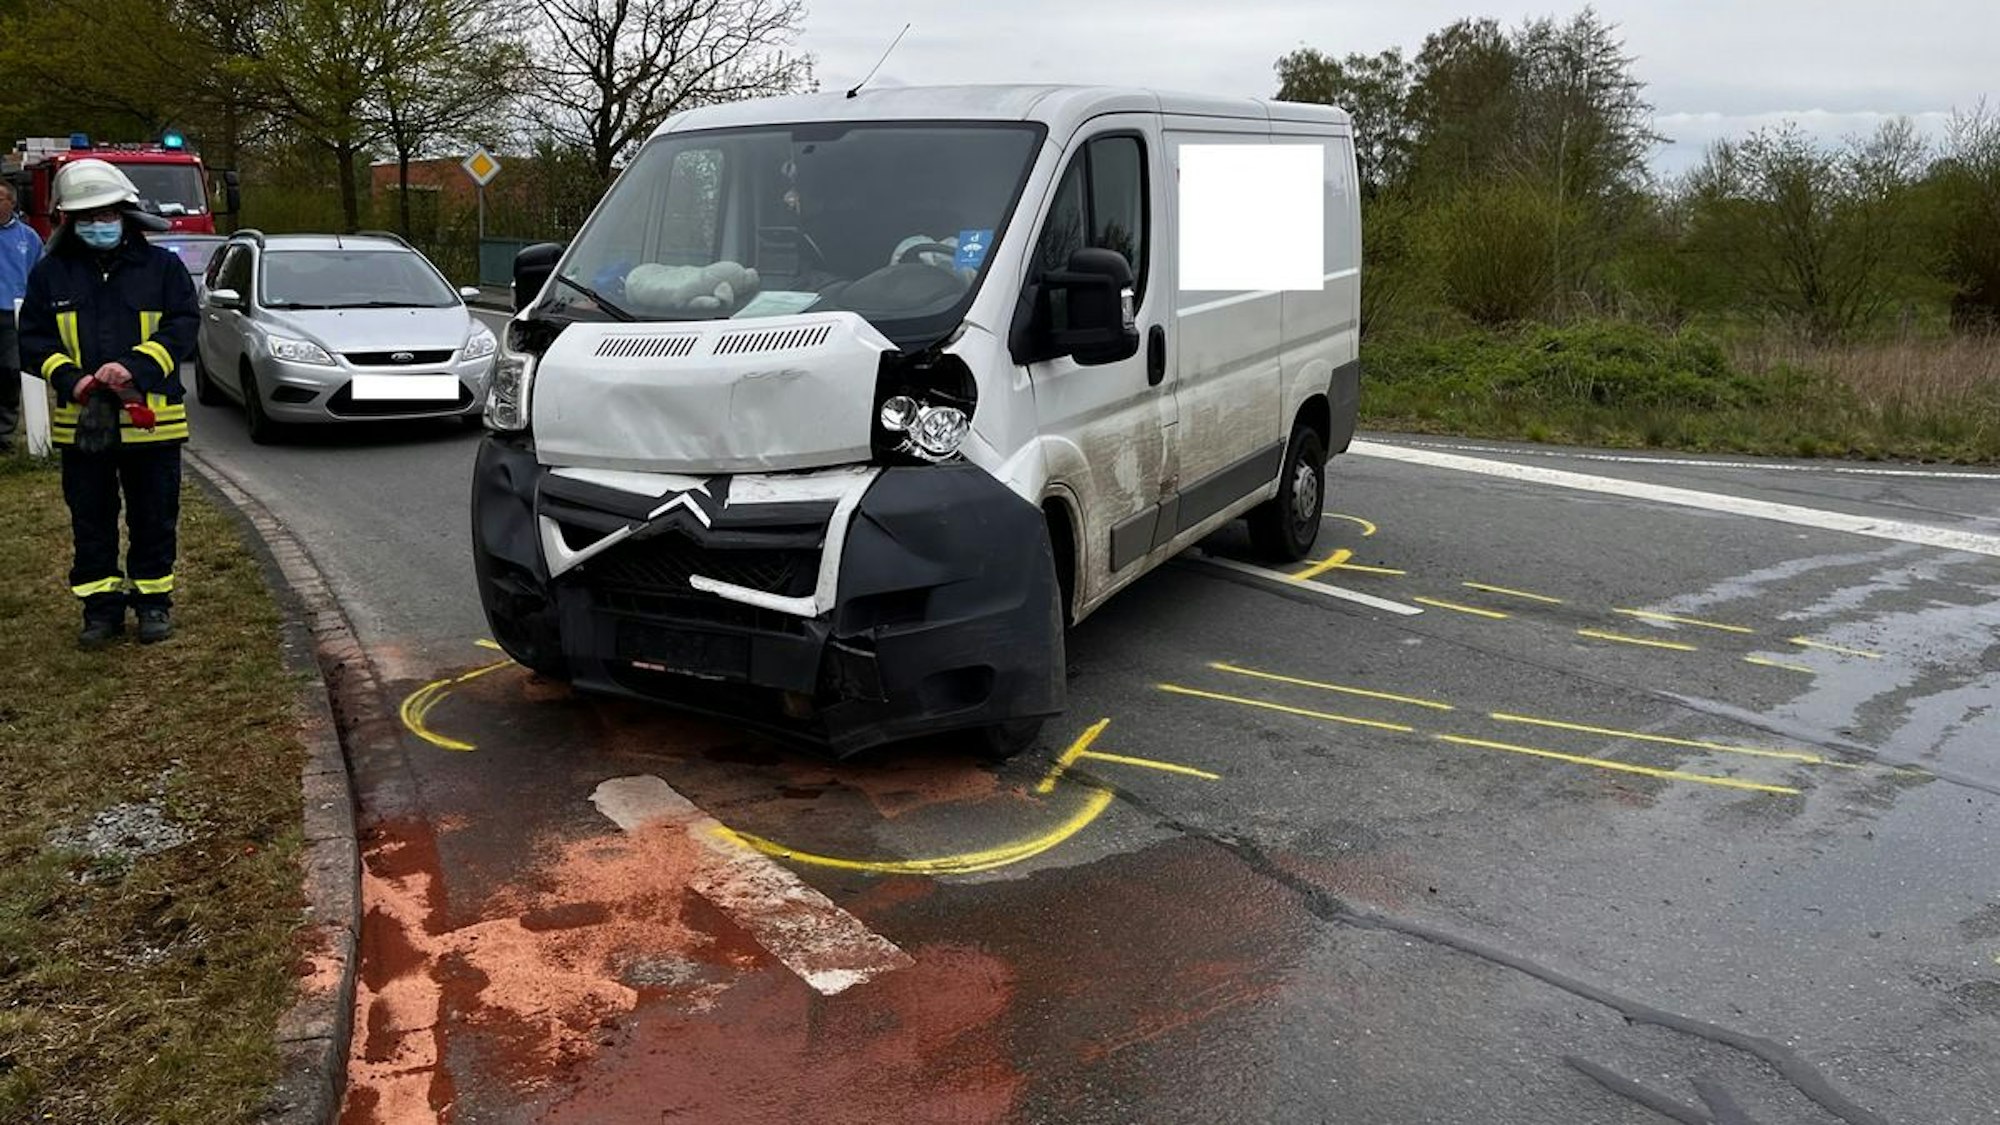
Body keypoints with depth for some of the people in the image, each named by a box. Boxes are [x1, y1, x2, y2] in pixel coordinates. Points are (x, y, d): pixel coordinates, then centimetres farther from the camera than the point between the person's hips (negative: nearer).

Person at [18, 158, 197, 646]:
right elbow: (34, 339, 4)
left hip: (151, 419, -2)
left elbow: (183, 326, -6)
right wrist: (69, 379, -14)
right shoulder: (51, 273, 6)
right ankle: (101, 606, 20)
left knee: (154, 519, 7)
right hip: (80, 421, 2)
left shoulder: (162, 267, 2)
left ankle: (153, 600, 21)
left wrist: (135, 367, -19)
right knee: (91, 521, 9)